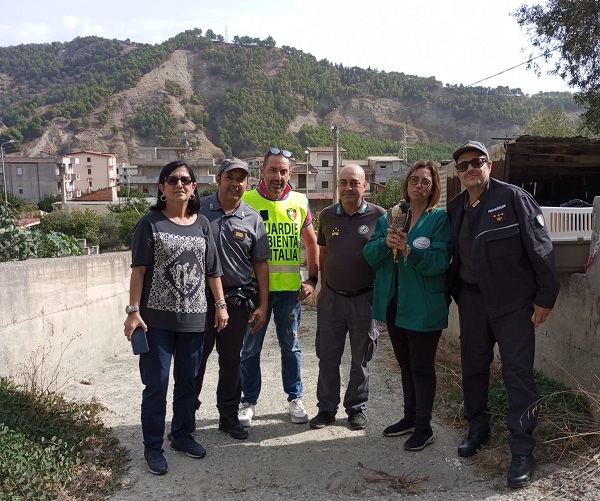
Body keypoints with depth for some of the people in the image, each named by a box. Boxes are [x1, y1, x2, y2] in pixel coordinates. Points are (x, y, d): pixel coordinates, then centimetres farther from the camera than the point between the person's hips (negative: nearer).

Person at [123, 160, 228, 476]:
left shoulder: (202, 225, 6)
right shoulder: (150, 223, -4)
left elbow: (212, 269, 9)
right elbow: (139, 270, -6)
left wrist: (220, 304, 6)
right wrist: (133, 310, -11)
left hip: (194, 318, 4)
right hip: (157, 318, -3)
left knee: (188, 381, 14)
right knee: (156, 384, 4)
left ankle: (182, 434, 32)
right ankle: (153, 446, 18)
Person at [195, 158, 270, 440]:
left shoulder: (252, 219, 3)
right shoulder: (199, 210, -1)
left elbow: (260, 265, 5)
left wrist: (262, 305, 2)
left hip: (237, 300, 2)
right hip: (200, 297, -1)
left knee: (231, 361, 13)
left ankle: (229, 416, 28)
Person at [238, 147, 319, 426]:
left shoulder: (300, 203, 3)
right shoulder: (246, 201, -4)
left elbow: (312, 243, 13)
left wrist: (312, 280, 6)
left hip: (290, 288, 2)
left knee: (290, 346, 14)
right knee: (251, 348, 9)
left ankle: (294, 398, 30)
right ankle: (249, 401, 26)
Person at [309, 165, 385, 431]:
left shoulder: (378, 216, -7)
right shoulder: (327, 215, 3)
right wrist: (323, 286, 11)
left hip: (364, 298, -2)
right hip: (331, 297, 3)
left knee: (361, 358, 11)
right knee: (327, 356, 10)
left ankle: (357, 408, 27)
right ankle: (327, 408, 24)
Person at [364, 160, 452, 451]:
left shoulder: (440, 219, -7)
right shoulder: (390, 217, 7)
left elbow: (439, 262, -18)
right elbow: (369, 255, 0)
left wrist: (408, 249, -31)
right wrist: (385, 243, -20)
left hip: (424, 307, -5)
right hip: (393, 303, 5)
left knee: (422, 366, 5)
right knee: (405, 364, 18)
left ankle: (423, 426, 21)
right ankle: (410, 417, 35)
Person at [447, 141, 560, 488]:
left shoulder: (514, 198, -9)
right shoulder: (456, 208, 8)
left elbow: (541, 248, -11)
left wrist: (546, 296, -12)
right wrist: (457, 295, 13)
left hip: (514, 303, -5)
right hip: (472, 303, 6)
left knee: (518, 373, -1)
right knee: (473, 368, 14)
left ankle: (523, 451, 10)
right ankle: (478, 430, 34)